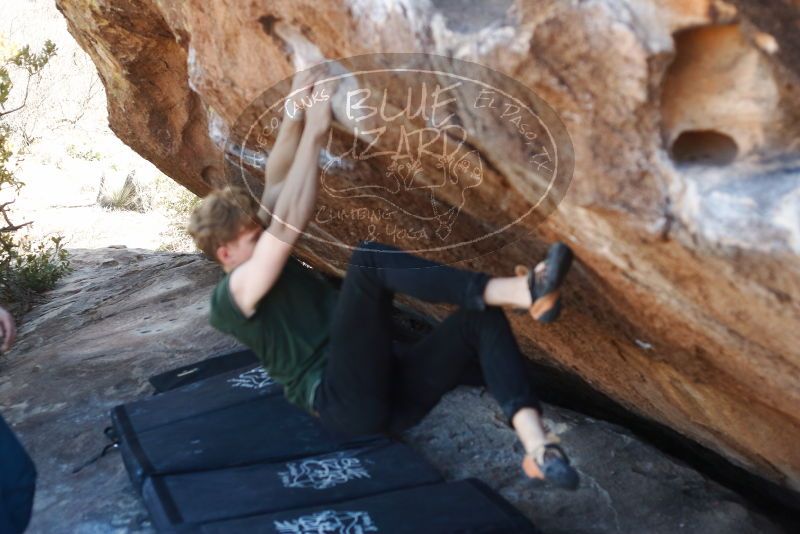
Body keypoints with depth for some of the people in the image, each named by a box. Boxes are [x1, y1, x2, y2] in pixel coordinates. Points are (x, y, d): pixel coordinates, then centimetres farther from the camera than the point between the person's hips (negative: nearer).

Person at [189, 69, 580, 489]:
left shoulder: (271, 263, 23)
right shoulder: (231, 298, -1)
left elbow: (275, 185, 15)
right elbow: (288, 223, -14)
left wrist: (294, 113, 0)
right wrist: (313, 131, -13)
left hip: (387, 391, 8)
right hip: (343, 402, -8)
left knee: (481, 315, -11)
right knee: (369, 257, -25)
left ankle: (536, 446, -26)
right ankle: (517, 291, -33)